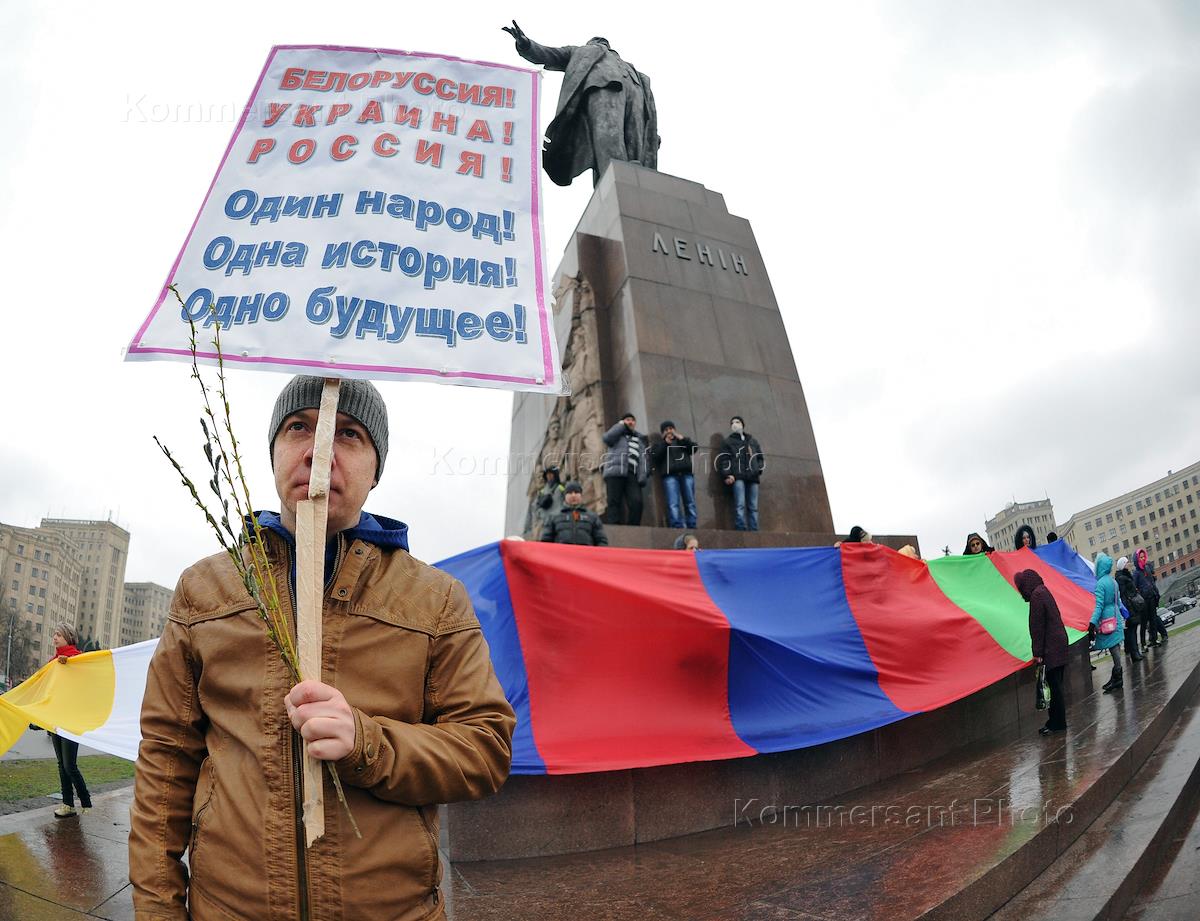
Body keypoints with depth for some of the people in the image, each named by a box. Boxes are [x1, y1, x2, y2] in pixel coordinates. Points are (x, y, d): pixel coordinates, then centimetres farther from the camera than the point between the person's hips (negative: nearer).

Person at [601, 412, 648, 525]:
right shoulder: (618, 435, 23)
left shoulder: (640, 439, 31)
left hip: (632, 474, 2)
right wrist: (622, 425, 10)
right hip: (616, 472, -2)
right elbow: (607, 438, -1)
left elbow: (644, 458, 17)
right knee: (614, 502, -12)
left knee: (636, 502, -16)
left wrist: (643, 475, 0)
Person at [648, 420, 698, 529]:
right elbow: (655, 457, 4)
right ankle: (677, 528, -25)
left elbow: (694, 448, 11)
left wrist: (682, 439, 1)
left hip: (687, 474, 2)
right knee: (673, 505, -17)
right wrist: (665, 443, 1)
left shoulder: (683, 441, 29)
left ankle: (692, 527, -6)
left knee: (690, 503, -5)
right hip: (669, 476, -2)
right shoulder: (658, 444, 24)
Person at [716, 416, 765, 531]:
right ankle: (741, 531, -21)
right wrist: (727, 475, -10)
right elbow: (723, 459, 4)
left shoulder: (753, 440, 27)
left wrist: (759, 470, 7)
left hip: (753, 477, 4)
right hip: (738, 477, -4)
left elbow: (760, 457, 26)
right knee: (740, 506, -16)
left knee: (753, 507, -2)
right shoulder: (728, 441, 15)